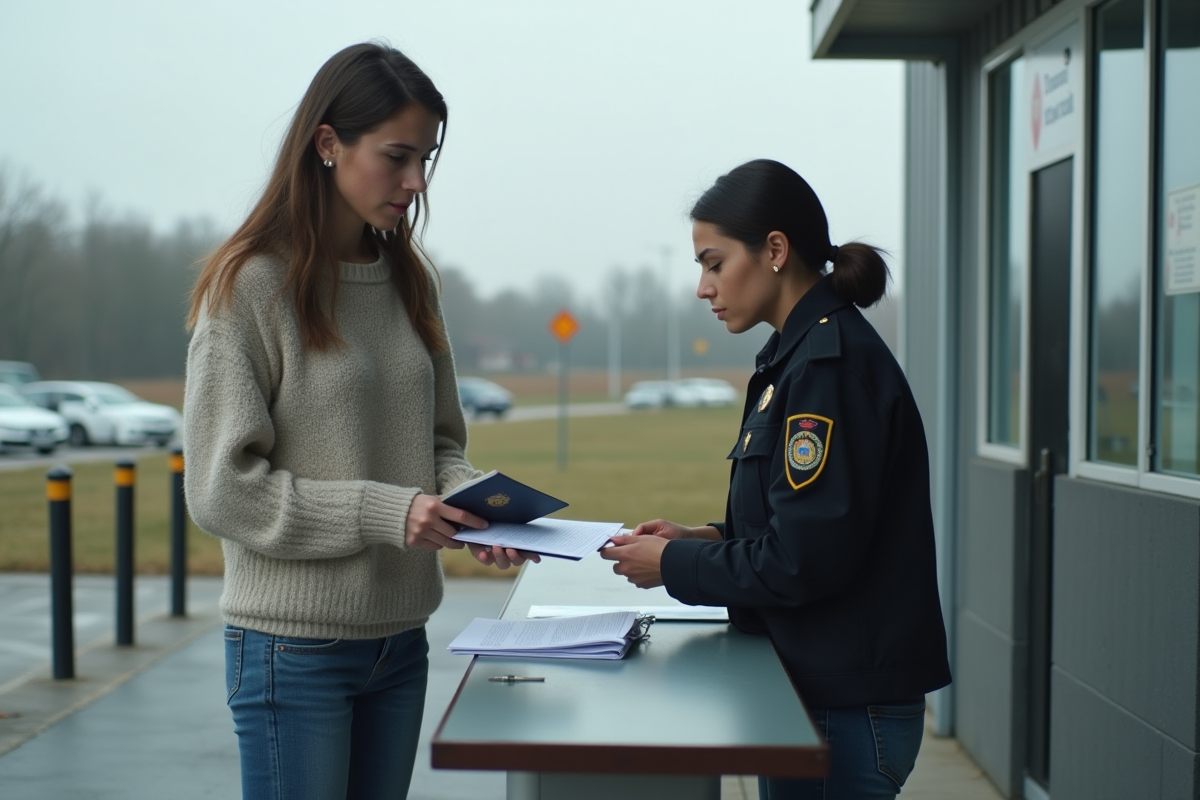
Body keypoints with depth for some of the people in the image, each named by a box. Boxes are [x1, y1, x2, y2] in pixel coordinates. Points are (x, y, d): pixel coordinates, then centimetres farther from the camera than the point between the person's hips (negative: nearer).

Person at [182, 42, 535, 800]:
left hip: (401, 638, 6)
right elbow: (222, 488, -13)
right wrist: (384, 513, -21)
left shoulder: (410, 280, 8)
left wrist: (476, 503, -8)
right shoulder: (250, 285, -11)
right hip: (296, 646, -6)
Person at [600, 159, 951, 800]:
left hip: (845, 706, -9)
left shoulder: (831, 362, -18)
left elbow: (805, 560, -22)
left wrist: (675, 566, -10)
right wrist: (705, 539, 6)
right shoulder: (799, 353, 12)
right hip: (812, 682, 9)